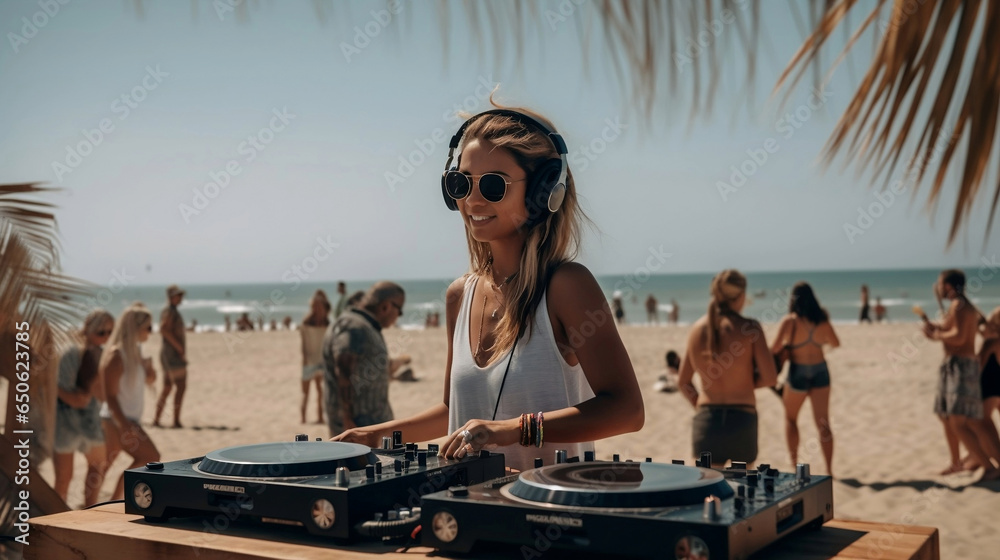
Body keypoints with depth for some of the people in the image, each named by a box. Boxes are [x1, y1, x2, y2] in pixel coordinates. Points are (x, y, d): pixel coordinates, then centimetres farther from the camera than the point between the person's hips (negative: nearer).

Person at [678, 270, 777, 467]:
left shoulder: (697, 328, 4)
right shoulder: (749, 327, -9)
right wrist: (746, 381, 8)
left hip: (706, 421, 3)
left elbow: (684, 383, 11)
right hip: (742, 420, -3)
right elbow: (770, 378, -10)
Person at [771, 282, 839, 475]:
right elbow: (835, 343, 14)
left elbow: (774, 348, -14)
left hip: (798, 372, -3)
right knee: (823, 423, 6)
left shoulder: (790, 321, -11)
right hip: (820, 371, 3)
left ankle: (795, 463, 14)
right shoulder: (822, 320, -1)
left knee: (790, 418, 19)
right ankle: (829, 470, 3)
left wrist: (785, 345, 8)